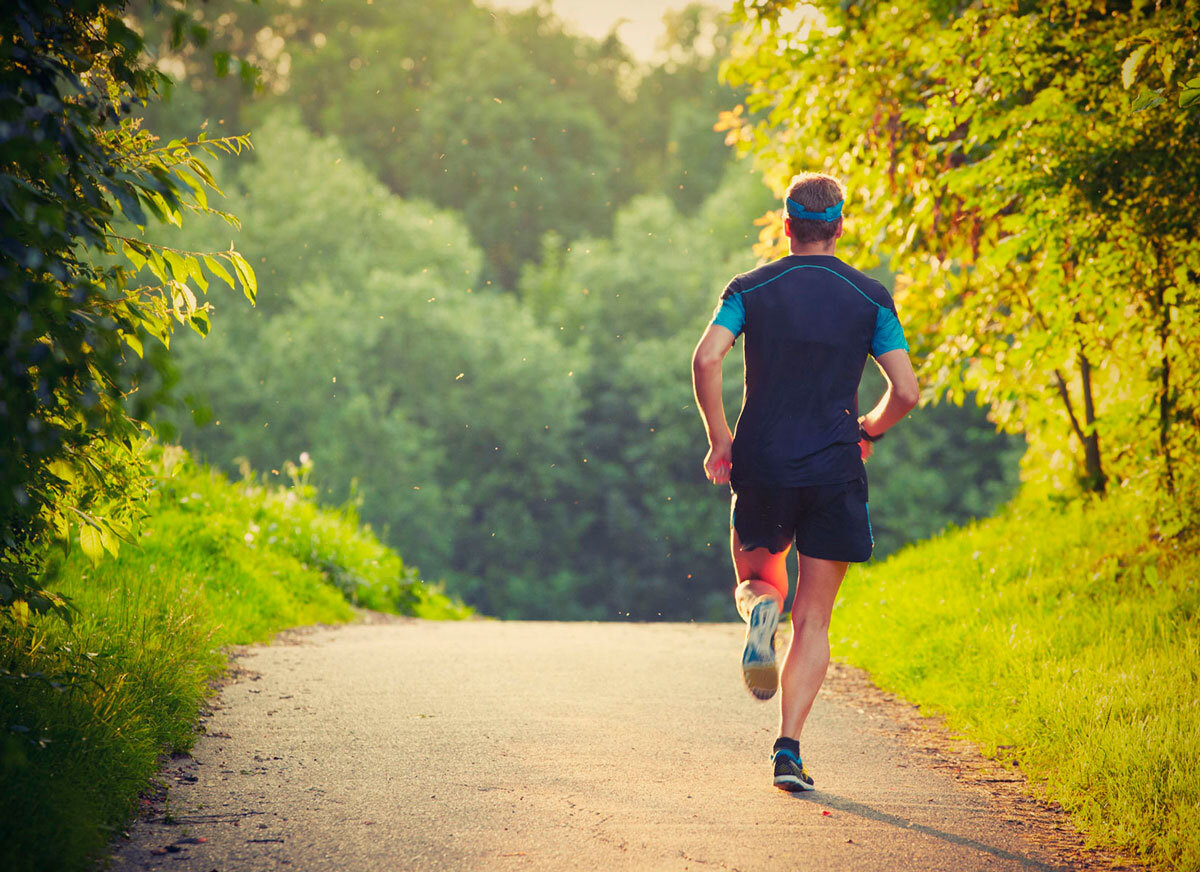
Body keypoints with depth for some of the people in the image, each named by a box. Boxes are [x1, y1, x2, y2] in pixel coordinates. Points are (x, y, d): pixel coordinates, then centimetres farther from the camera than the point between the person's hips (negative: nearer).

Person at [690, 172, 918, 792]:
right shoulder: (870, 298, 3)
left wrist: (719, 439, -2)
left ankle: (758, 606, -14)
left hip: (760, 463, 0)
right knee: (813, 621, 6)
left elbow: (706, 358, -13)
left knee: (755, 577, 24)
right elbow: (906, 391, -3)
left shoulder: (750, 288, 3)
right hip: (834, 472, 0)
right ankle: (788, 751, -7)